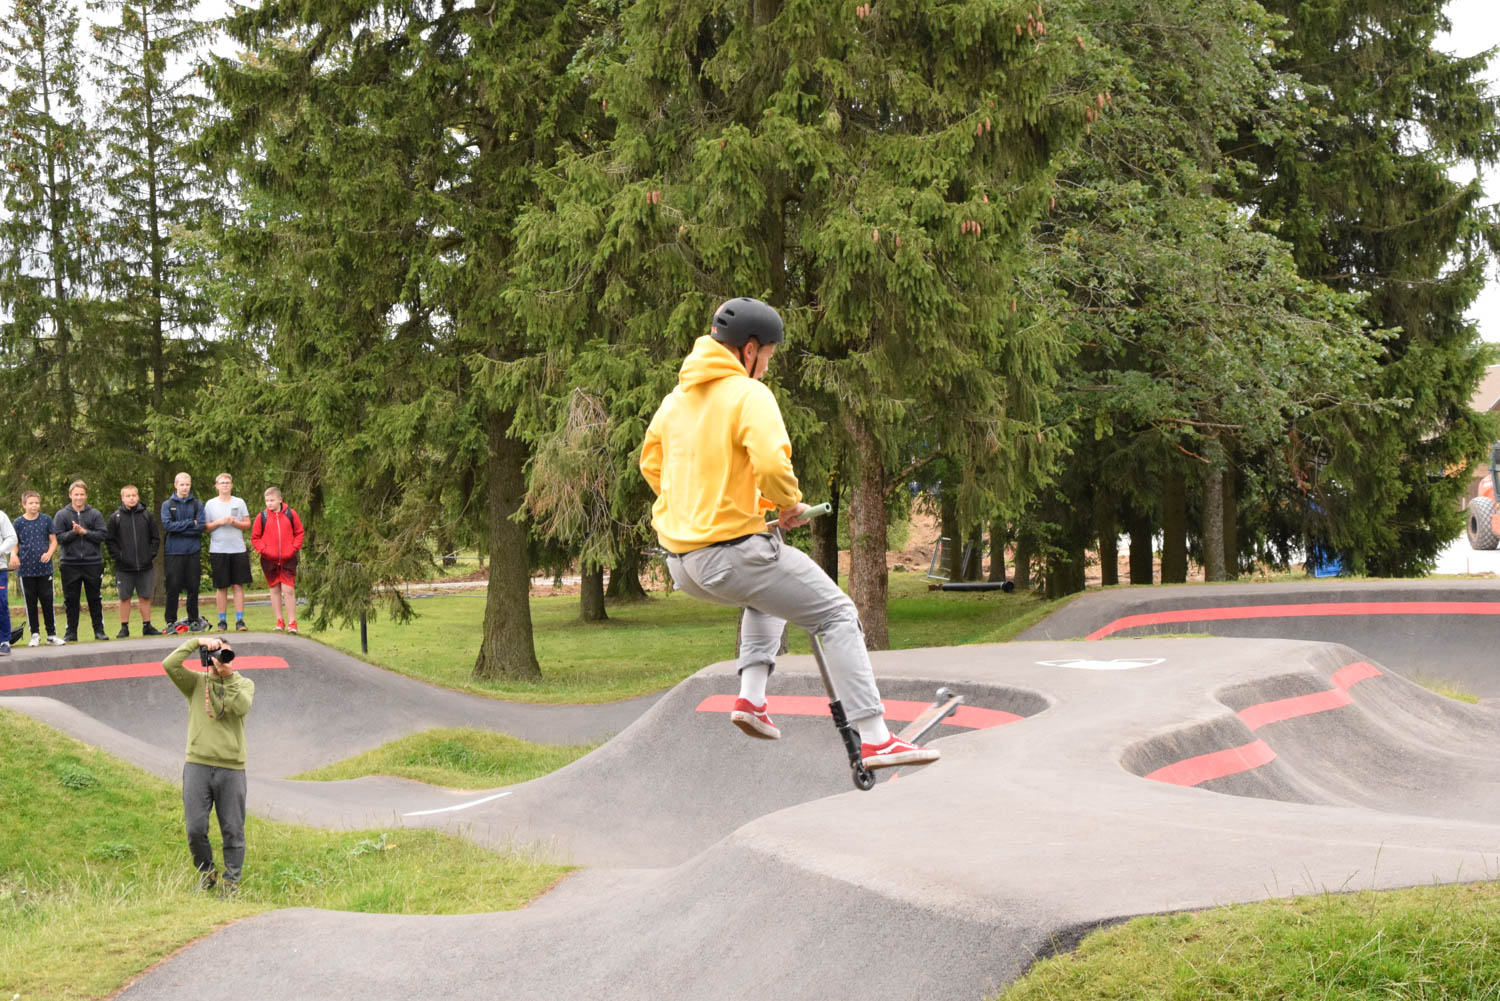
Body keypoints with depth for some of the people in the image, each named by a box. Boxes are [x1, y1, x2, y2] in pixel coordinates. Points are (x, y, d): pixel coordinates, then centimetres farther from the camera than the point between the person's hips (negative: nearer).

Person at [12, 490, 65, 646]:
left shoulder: (46, 520, 3)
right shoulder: (19, 522, 2)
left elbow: (53, 541, 6)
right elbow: (15, 544, 7)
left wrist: (49, 553, -13)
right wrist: (13, 555, -15)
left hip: (44, 568, 0)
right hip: (26, 569, 0)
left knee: (47, 601, 1)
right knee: (31, 603, 6)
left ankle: (52, 634, 9)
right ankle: (35, 635, 15)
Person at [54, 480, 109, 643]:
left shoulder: (95, 514, 5)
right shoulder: (61, 515, 4)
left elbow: (103, 535, -2)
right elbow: (58, 538, -3)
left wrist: (85, 532, -12)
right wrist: (73, 532, -16)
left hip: (93, 563, 0)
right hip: (70, 564, 0)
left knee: (95, 599, 5)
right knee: (71, 600, 5)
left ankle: (99, 629, 12)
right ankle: (71, 632, 12)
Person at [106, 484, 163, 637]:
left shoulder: (146, 515, 5)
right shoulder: (116, 517, 0)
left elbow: (155, 537, 10)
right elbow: (109, 540, 2)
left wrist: (151, 554, -1)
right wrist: (117, 556, -7)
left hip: (145, 566, 2)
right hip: (124, 567, -1)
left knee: (145, 596, 7)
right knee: (124, 597, 3)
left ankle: (147, 626, 16)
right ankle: (124, 628, 10)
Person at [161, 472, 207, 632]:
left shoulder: (197, 504, 9)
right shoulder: (167, 505, 6)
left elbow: (201, 526, -4)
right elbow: (167, 525, -8)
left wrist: (179, 529, -8)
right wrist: (190, 523, -8)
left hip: (193, 552, 1)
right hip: (174, 553, -1)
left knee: (193, 588, 5)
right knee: (173, 588, -2)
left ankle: (193, 620, 14)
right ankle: (171, 622, 4)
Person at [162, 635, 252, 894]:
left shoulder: (244, 684, 10)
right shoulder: (196, 682, 10)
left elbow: (242, 707, -11)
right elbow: (169, 665, -7)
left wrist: (228, 676, -15)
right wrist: (195, 642, -9)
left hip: (232, 768, 0)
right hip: (198, 765, 0)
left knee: (233, 831, 2)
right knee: (195, 828, -2)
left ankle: (232, 881, 12)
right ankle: (206, 872, 21)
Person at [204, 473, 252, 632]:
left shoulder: (239, 503, 7)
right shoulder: (210, 504, 7)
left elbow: (247, 524, 6)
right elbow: (205, 527, 5)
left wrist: (234, 522, -12)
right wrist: (218, 522, -11)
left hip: (238, 549, 0)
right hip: (218, 550, 0)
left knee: (238, 585, -2)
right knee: (221, 587, 2)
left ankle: (240, 619, 0)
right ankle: (222, 620, 8)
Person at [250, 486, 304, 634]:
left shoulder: (290, 514, 0)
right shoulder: (262, 517, 0)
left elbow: (299, 533, 7)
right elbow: (255, 537, 6)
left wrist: (294, 548, -5)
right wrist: (264, 550, -8)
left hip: (288, 560, -1)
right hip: (269, 561, 1)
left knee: (289, 590, -5)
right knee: (275, 590, 8)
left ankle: (292, 622, 1)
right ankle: (279, 621, 15)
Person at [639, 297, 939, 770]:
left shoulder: (676, 398, 14)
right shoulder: (749, 395, -10)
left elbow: (651, 465, 25)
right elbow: (771, 464, -24)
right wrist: (790, 505, -6)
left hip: (681, 562, 8)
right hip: (731, 550, -8)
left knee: (767, 592, 36)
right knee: (838, 616, 1)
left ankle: (751, 696, 19)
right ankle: (874, 738, -6)